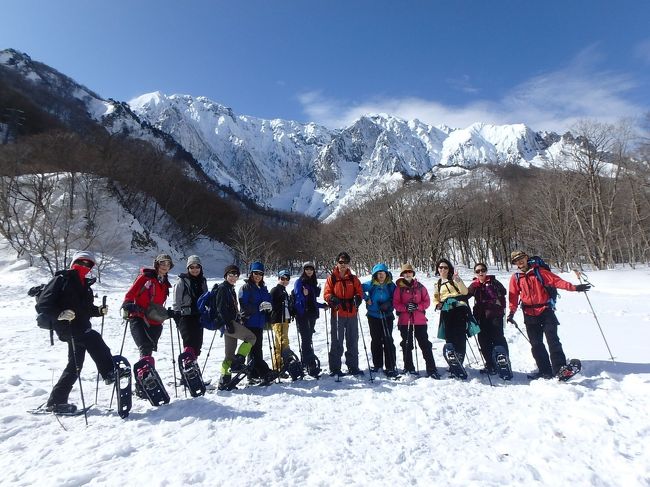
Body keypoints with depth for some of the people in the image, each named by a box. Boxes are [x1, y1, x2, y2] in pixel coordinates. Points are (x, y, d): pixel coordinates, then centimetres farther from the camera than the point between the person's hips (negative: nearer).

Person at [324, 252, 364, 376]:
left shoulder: (353, 279, 10)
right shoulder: (331, 278, 3)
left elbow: (359, 292, 7)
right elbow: (327, 294, -1)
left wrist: (357, 298, -15)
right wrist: (332, 299, -22)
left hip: (352, 314, 3)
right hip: (337, 313, -3)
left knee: (353, 341, 11)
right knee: (337, 342, 1)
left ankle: (353, 367, 23)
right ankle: (335, 368, 11)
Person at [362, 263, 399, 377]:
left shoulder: (391, 285, -3)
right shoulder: (371, 284, -5)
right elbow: (360, 288, 2)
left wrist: (388, 304, -15)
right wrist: (366, 298, -6)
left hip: (387, 316, -1)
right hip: (373, 316, 1)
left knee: (388, 341, -5)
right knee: (375, 341, 11)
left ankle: (390, 367, 2)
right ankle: (377, 364, 25)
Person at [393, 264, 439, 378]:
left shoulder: (420, 287, 5)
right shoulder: (399, 288, 2)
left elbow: (427, 301, 3)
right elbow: (396, 303, -1)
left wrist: (417, 306, -13)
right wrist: (406, 307, -18)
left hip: (419, 320, 0)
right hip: (404, 320, 0)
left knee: (425, 344, -1)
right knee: (407, 345, 9)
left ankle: (432, 370, 5)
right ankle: (409, 368, 21)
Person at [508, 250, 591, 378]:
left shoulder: (539, 271, -2)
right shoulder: (515, 277, 3)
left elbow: (556, 280, -9)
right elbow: (513, 296, 2)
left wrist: (574, 287, -21)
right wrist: (512, 312, -7)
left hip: (546, 310, -2)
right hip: (530, 314, 3)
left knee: (553, 340, -7)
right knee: (536, 344, 6)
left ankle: (559, 369, -1)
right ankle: (545, 371, 15)